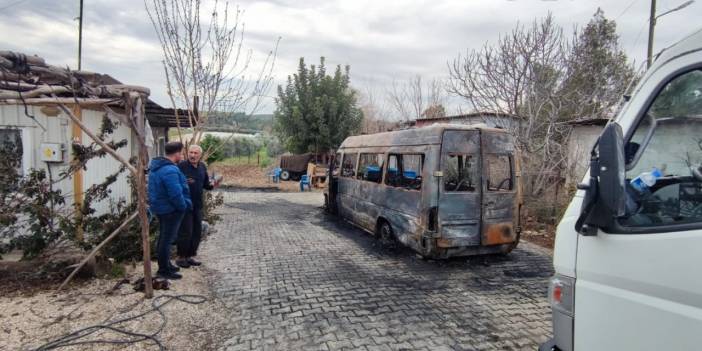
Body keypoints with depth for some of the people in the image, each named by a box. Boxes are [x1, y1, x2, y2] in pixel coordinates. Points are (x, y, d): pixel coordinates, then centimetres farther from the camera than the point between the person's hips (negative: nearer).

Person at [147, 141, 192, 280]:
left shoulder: (156, 166, 7)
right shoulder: (170, 170, -26)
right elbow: (176, 194, -29)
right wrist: (184, 206, -13)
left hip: (161, 208, 10)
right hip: (171, 210, -10)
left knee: (164, 237, 20)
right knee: (167, 239, 1)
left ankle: (166, 265, 35)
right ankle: (164, 270, 11)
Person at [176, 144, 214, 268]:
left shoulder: (202, 167, 8)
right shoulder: (181, 166, -11)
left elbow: (205, 184, 15)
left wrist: (212, 185, -5)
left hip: (197, 205, 6)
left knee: (197, 232, 11)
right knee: (186, 232, -3)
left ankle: (190, 256, 25)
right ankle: (181, 257, 14)